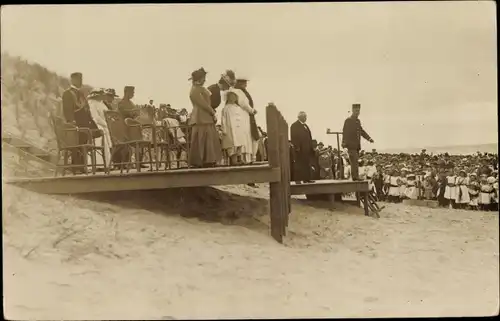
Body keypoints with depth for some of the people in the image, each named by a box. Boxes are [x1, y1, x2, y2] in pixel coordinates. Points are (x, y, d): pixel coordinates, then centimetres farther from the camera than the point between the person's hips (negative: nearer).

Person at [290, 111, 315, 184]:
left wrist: (311, 147, 13)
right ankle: (297, 179, -1)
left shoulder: (305, 125, 18)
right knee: (298, 164, -4)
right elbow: (293, 138, -13)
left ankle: (306, 179, 14)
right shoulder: (294, 126, -6)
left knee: (307, 164, 9)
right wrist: (296, 147, -20)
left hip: (307, 149, 8)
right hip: (299, 149, -8)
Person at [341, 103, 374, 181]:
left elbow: (361, 131, 21)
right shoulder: (348, 120, -7)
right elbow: (345, 132, -15)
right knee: (354, 161, -12)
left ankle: (355, 177, 12)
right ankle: (355, 177, -14)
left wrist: (369, 138, 9)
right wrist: (344, 143, -25)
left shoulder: (358, 121, 16)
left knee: (355, 161, 9)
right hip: (351, 145, -7)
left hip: (357, 146, 7)